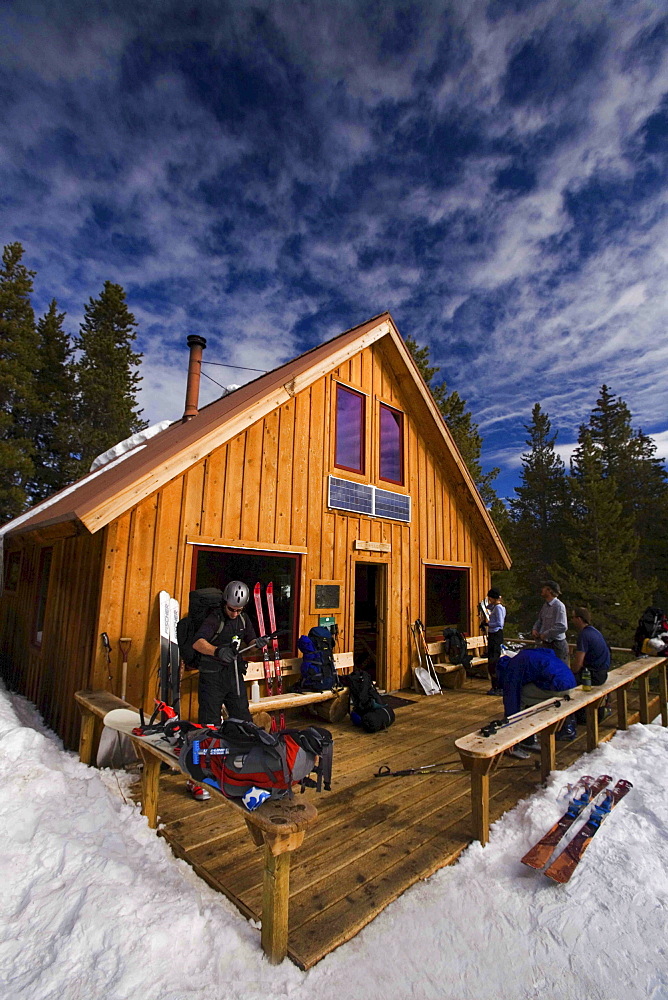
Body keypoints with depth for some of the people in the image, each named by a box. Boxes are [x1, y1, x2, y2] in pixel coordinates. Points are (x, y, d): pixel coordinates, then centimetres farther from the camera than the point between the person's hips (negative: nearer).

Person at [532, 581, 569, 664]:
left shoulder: (558, 606, -18)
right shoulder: (545, 605, 9)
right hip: (546, 644, 9)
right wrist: (534, 629, 2)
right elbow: (539, 620, 22)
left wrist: (545, 634, -20)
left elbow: (562, 627, -25)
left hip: (557, 645, -9)